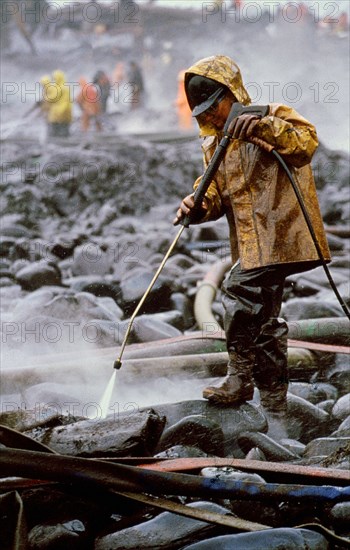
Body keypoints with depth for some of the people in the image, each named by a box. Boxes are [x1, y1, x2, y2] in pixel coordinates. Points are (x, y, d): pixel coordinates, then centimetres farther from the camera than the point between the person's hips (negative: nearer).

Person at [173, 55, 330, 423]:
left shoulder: (273, 117, -3)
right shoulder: (213, 144, 18)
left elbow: (307, 142, -21)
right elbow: (216, 192, 13)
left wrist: (264, 127, -35)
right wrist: (199, 205, -10)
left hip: (278, 233, -8)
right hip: (251, 244, 8)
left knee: (238, 292, -20)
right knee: (263, 320, 11)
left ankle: (239, 380, -7)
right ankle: (274, 408, 19)